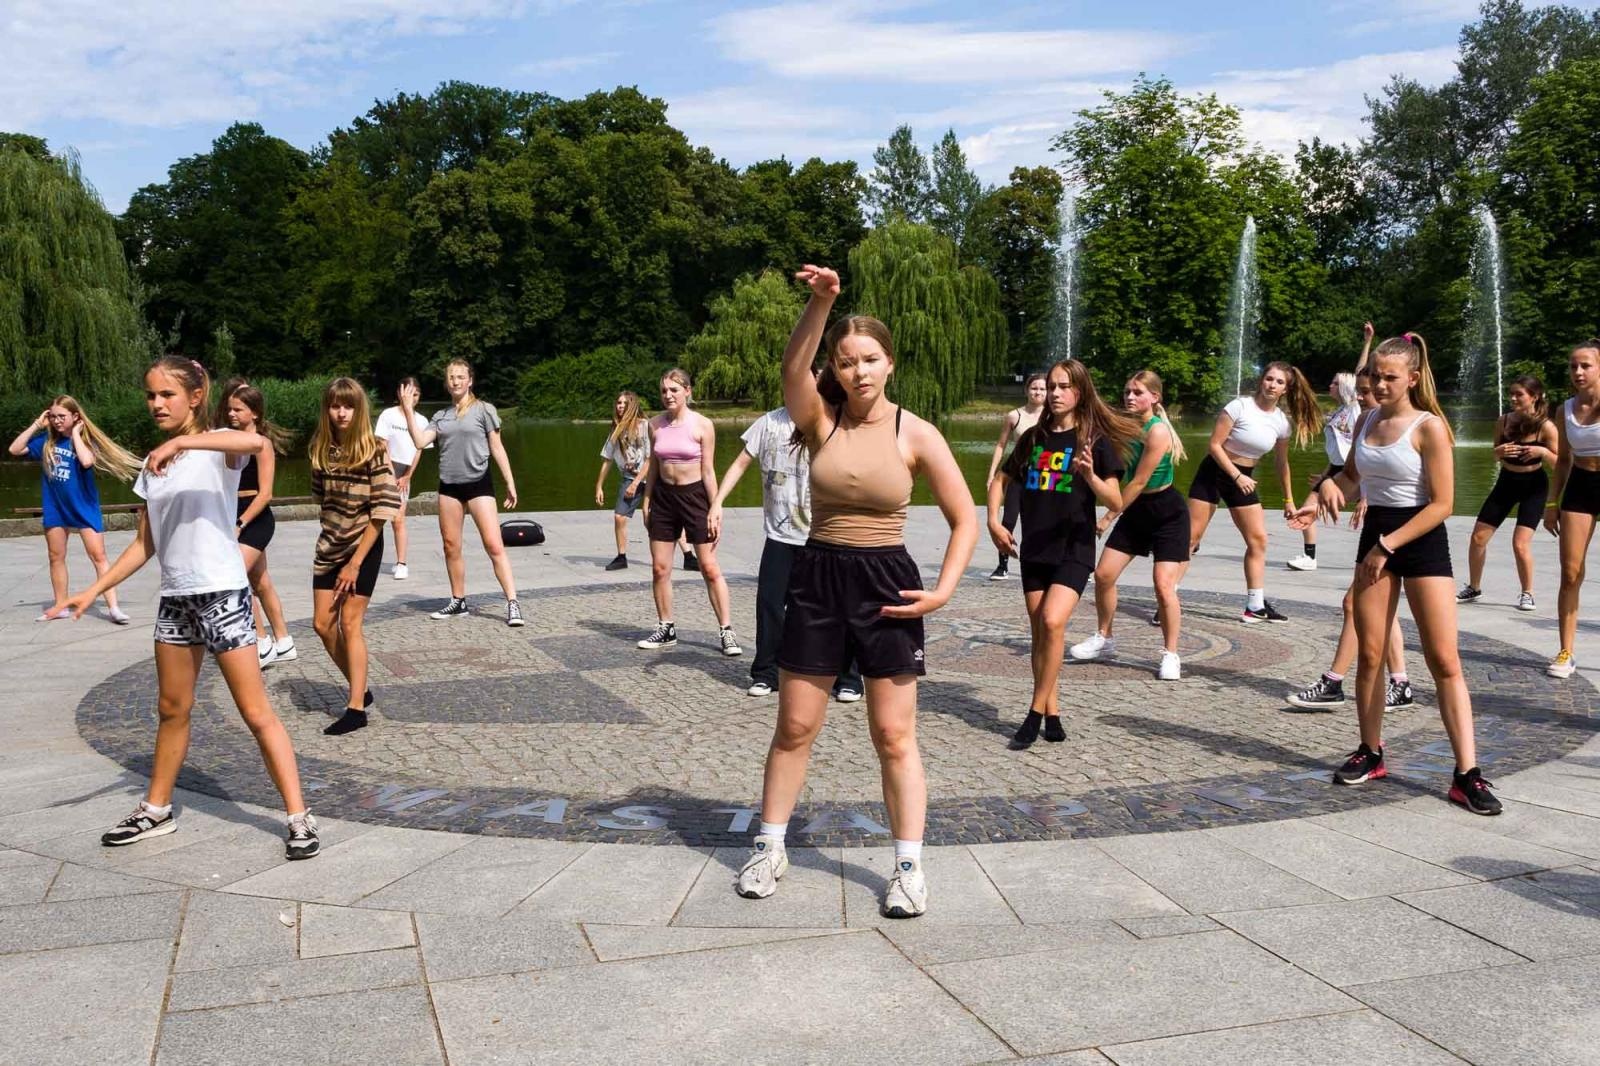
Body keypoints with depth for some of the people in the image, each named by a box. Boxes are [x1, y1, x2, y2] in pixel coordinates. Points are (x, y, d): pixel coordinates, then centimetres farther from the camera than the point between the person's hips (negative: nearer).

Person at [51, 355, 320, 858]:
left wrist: (182, 442, -38)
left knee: (256, 713, -5)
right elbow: (145, 543, 14)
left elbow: (257, 443, -36)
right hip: (174, 598, 7)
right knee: (172, 709, 19)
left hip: (222, 594, -7)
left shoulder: (217, 446, -10)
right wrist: (94, 590, 8)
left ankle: (299, 819, 1)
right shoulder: (152, 466, 11)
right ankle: (156, 811, 33)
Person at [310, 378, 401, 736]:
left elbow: (382, 511, -16)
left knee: (350, 623, -5)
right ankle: (359, 688, 23)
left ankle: (356, 707, 3)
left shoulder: (373, 450, -14)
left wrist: (355, 562, -16)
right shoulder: (321, 449, 1)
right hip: (329, 545, 6)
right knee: (323, 623, 5)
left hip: (364, 545, -5)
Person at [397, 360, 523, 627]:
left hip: (478, 484, -5)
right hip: (449, 486, 5)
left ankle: (512, 603, -13)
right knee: (451, 547, 9)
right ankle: (458, 602, 21)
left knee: (494, 546, -12)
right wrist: (408, 410, -6)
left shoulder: (484, 410, 0)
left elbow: (497, 448, 1)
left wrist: (510, 483, -3)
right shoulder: (441, 416, 11)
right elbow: (420, 441, -1)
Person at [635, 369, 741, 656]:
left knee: (710, 569, -2)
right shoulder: (655, 423, 2)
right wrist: (647, 502, 9)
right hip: (663, 496, 4)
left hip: (694, 495, -4)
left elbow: (708, 471, -7)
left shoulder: (702, 425, -9)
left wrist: (715, 508, -10)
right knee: (659, 568, 6)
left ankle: (726, 632, 4)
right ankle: (666, 629, 19)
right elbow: (653, 465, 11)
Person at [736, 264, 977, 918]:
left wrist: (943, 591, -10)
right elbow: (792, 368, -25)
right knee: (794, 727, 9)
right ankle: (770, 848, 26)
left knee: (894, 735, 3)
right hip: (817, 578, 2)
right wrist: (819, 303, -38)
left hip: (885, 583, -1)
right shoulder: (820, 420, -2)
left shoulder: (916, 435, -5)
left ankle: (909, 867, 14)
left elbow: (965, 520, 0)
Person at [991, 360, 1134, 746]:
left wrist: (1089, 475, -26)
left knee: (1053, 622, -21)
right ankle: (1052, 714, 18)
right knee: (1039, 632, 7)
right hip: (1034, 551, 5)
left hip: (1074, 550, -5)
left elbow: (1115, 502, -8)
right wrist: (994, 521, 4)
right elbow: (1001, 481, 19)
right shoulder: (1033, 437, 8)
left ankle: (1036, 711, -10)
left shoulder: (1096, 440, -4)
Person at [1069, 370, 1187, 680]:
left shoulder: (1158, 431, -22)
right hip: (1136, 510, 8)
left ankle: (1171, 655, 1)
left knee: (1163, 585, -14)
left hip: (1167, 514, -8)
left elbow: (1138, 482, -21)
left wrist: (1108, 517, -16)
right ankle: (1104, 639, 23)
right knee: (1103, 574, 4)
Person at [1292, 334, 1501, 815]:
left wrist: (1388, 545, -15)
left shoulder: (1429, 427, -11)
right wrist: (1327, 489, 0)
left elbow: (1442, 504, -14)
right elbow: (1351, 475, 23)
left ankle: (1467, 773, -5)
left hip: (1422, 542, -6)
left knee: (1444, 660, -7)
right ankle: (1370, 753, 20)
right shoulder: (1368, 421, 7)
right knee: (1369, 654, 6)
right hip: (1375, 536, 6)